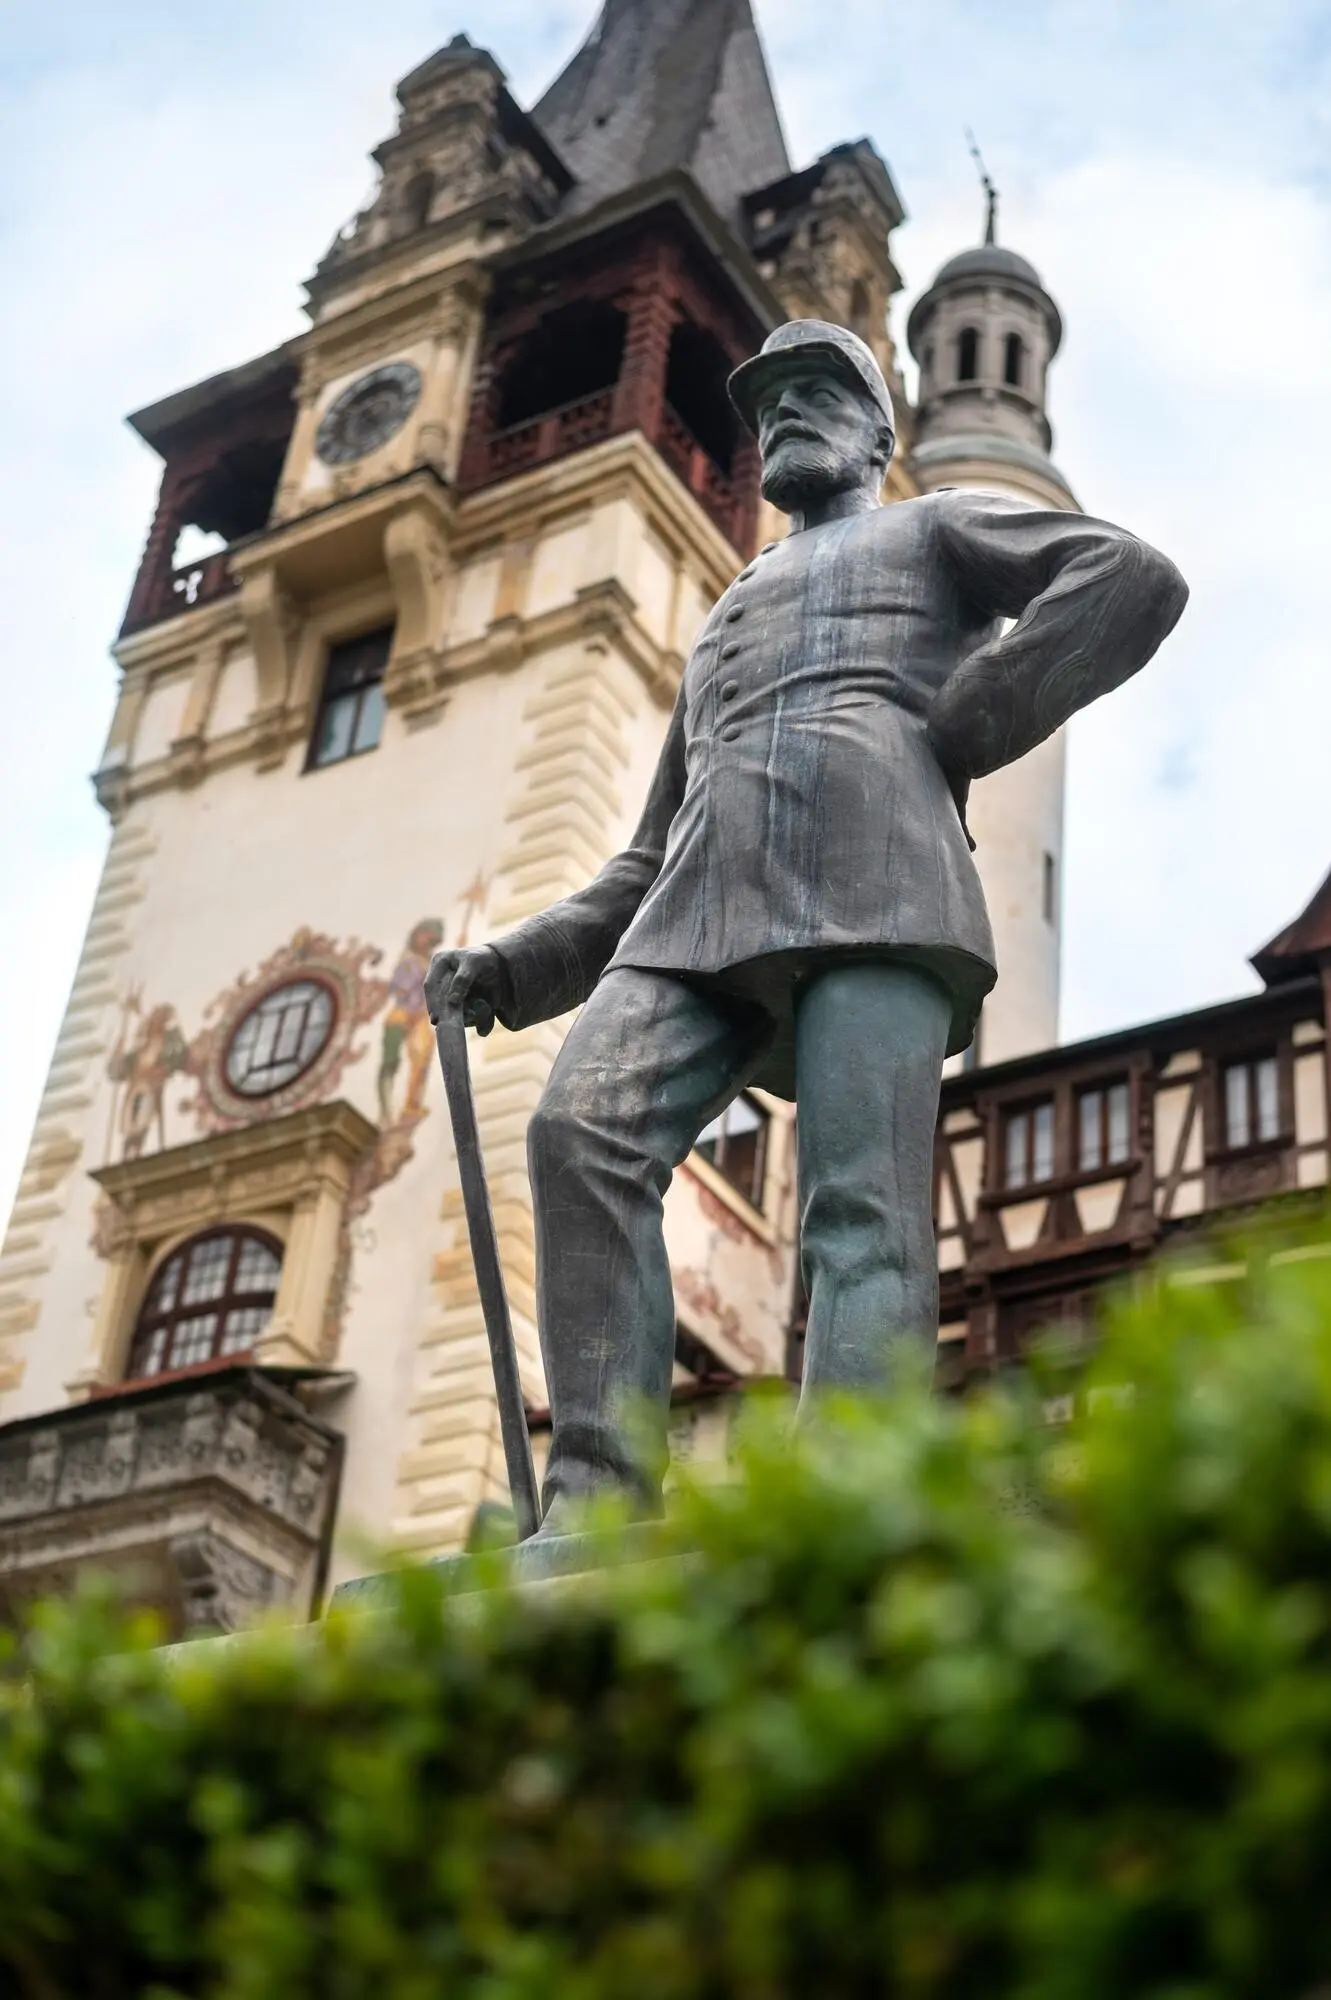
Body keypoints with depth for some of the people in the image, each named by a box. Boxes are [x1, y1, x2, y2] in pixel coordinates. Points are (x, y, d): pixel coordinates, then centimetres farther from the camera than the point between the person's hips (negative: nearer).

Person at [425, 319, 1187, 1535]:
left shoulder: (939, 528, 27)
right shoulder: (721, 628, 41)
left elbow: (1134, 580, 7)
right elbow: (647, 862, 35)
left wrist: (955, 734, 0)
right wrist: (510, 968, 19)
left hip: (874, 883, -4)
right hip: (701, 909, 5)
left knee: (862, 1206, -21)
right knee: (583, 1133, -23)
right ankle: (599, 1502, -31)